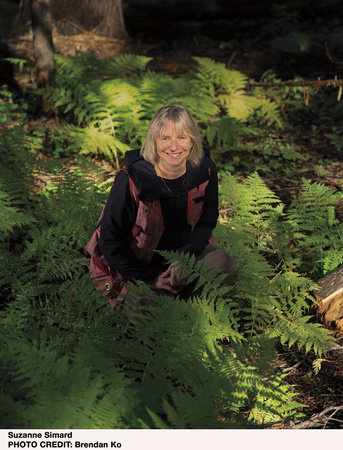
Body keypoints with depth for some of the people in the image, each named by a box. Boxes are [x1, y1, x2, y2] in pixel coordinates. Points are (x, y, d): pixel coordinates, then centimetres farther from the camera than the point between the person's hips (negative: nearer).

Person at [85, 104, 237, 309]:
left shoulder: (205, 170, -12)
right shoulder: (130, 181, -24)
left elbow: (207, 222, 1)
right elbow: (110, 239, -16)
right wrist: (152, 278, -19)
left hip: (186, 249, 3)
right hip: (140, 262, -3)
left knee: (225, 265, -24)